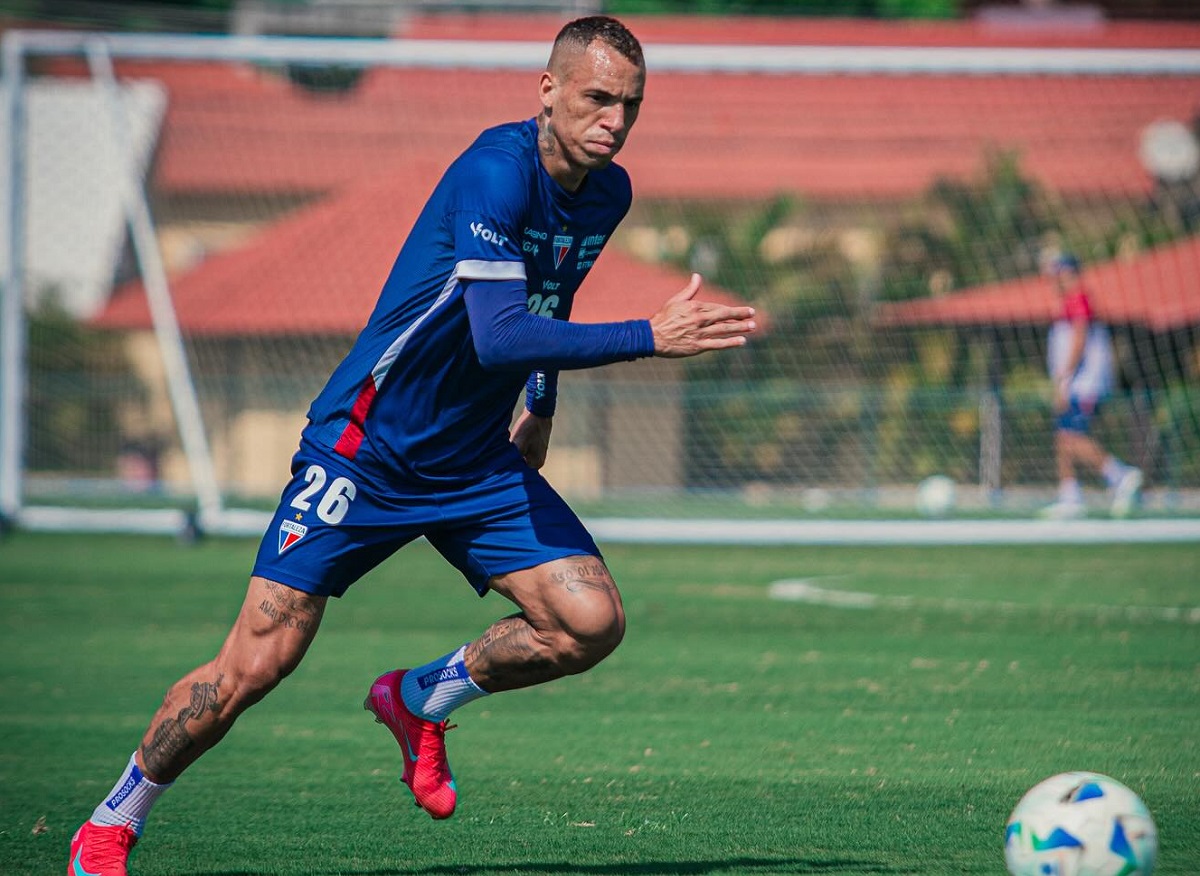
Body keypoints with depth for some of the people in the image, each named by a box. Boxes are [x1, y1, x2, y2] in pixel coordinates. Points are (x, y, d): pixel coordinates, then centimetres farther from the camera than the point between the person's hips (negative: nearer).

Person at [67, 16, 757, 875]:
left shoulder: (608, 193, 2)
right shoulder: (496, 171, -24)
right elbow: (496, 335, -35)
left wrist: (541, 407, 21)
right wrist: (649, 337, -36)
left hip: (480, 464, 7)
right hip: (366, 449, -7)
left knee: (593, 621, -10)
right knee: (255, 666, -9)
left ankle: (420, 699, 15)